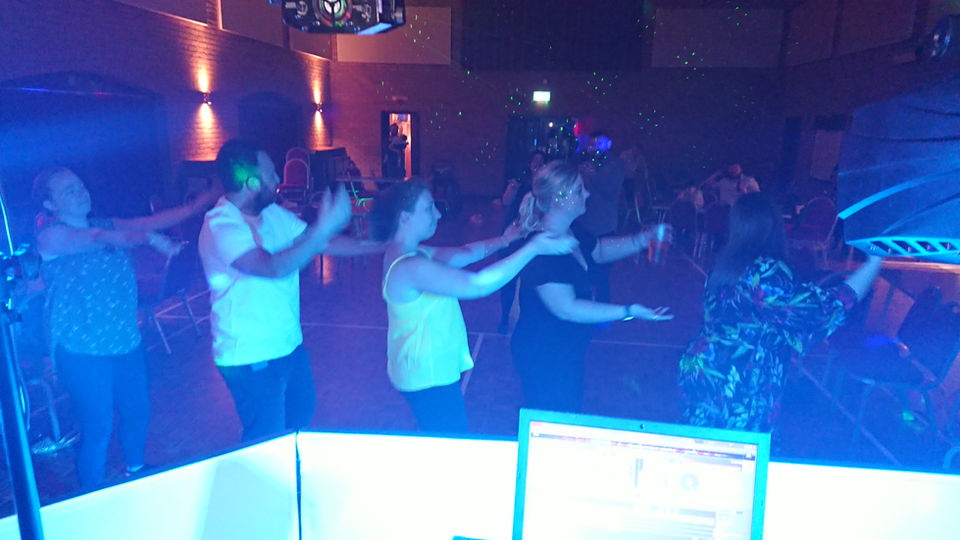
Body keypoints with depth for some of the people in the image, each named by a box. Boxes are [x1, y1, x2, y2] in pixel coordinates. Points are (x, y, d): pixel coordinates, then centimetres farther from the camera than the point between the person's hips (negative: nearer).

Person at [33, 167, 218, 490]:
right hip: (83, 351, -6)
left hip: (126, 342, 6)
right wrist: (149, 238, -46)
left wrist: (201, 203, -14)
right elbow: (100, 238, -30)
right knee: (98, 428, 2)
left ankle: (135, 471, 43)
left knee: (137, 412, 18)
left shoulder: (108, 225, 7)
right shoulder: (51, 236, -11)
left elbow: (157, 221, -3)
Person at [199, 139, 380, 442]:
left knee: (302, 411, 27)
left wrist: (387, 246, 2)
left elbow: (326, 244, 5)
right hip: (251, 358, -8)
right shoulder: (220, 227, -24)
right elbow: (273, 267, -38)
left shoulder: (273, 213, 1)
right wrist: (324, 228, -39)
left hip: (288, 344, 8)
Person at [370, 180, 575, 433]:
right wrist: (532, 248, -30)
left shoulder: (414, 253, 3)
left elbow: (463, 254, 7)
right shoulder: (411, 266, -28)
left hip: (430, 369, 10)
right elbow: (478, 284, -34)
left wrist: (503, 240, -5)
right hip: (428, 375, -10)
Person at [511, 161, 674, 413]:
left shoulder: (572, 231, 0)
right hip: (543, 356, -9)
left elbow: (600, 250, 20)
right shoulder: (540, 249, -30)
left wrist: (642, 239, 5)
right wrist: (630, 312, -29)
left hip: (568, 350, 9)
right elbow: (567, 309, -30)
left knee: (570, 409, 26)